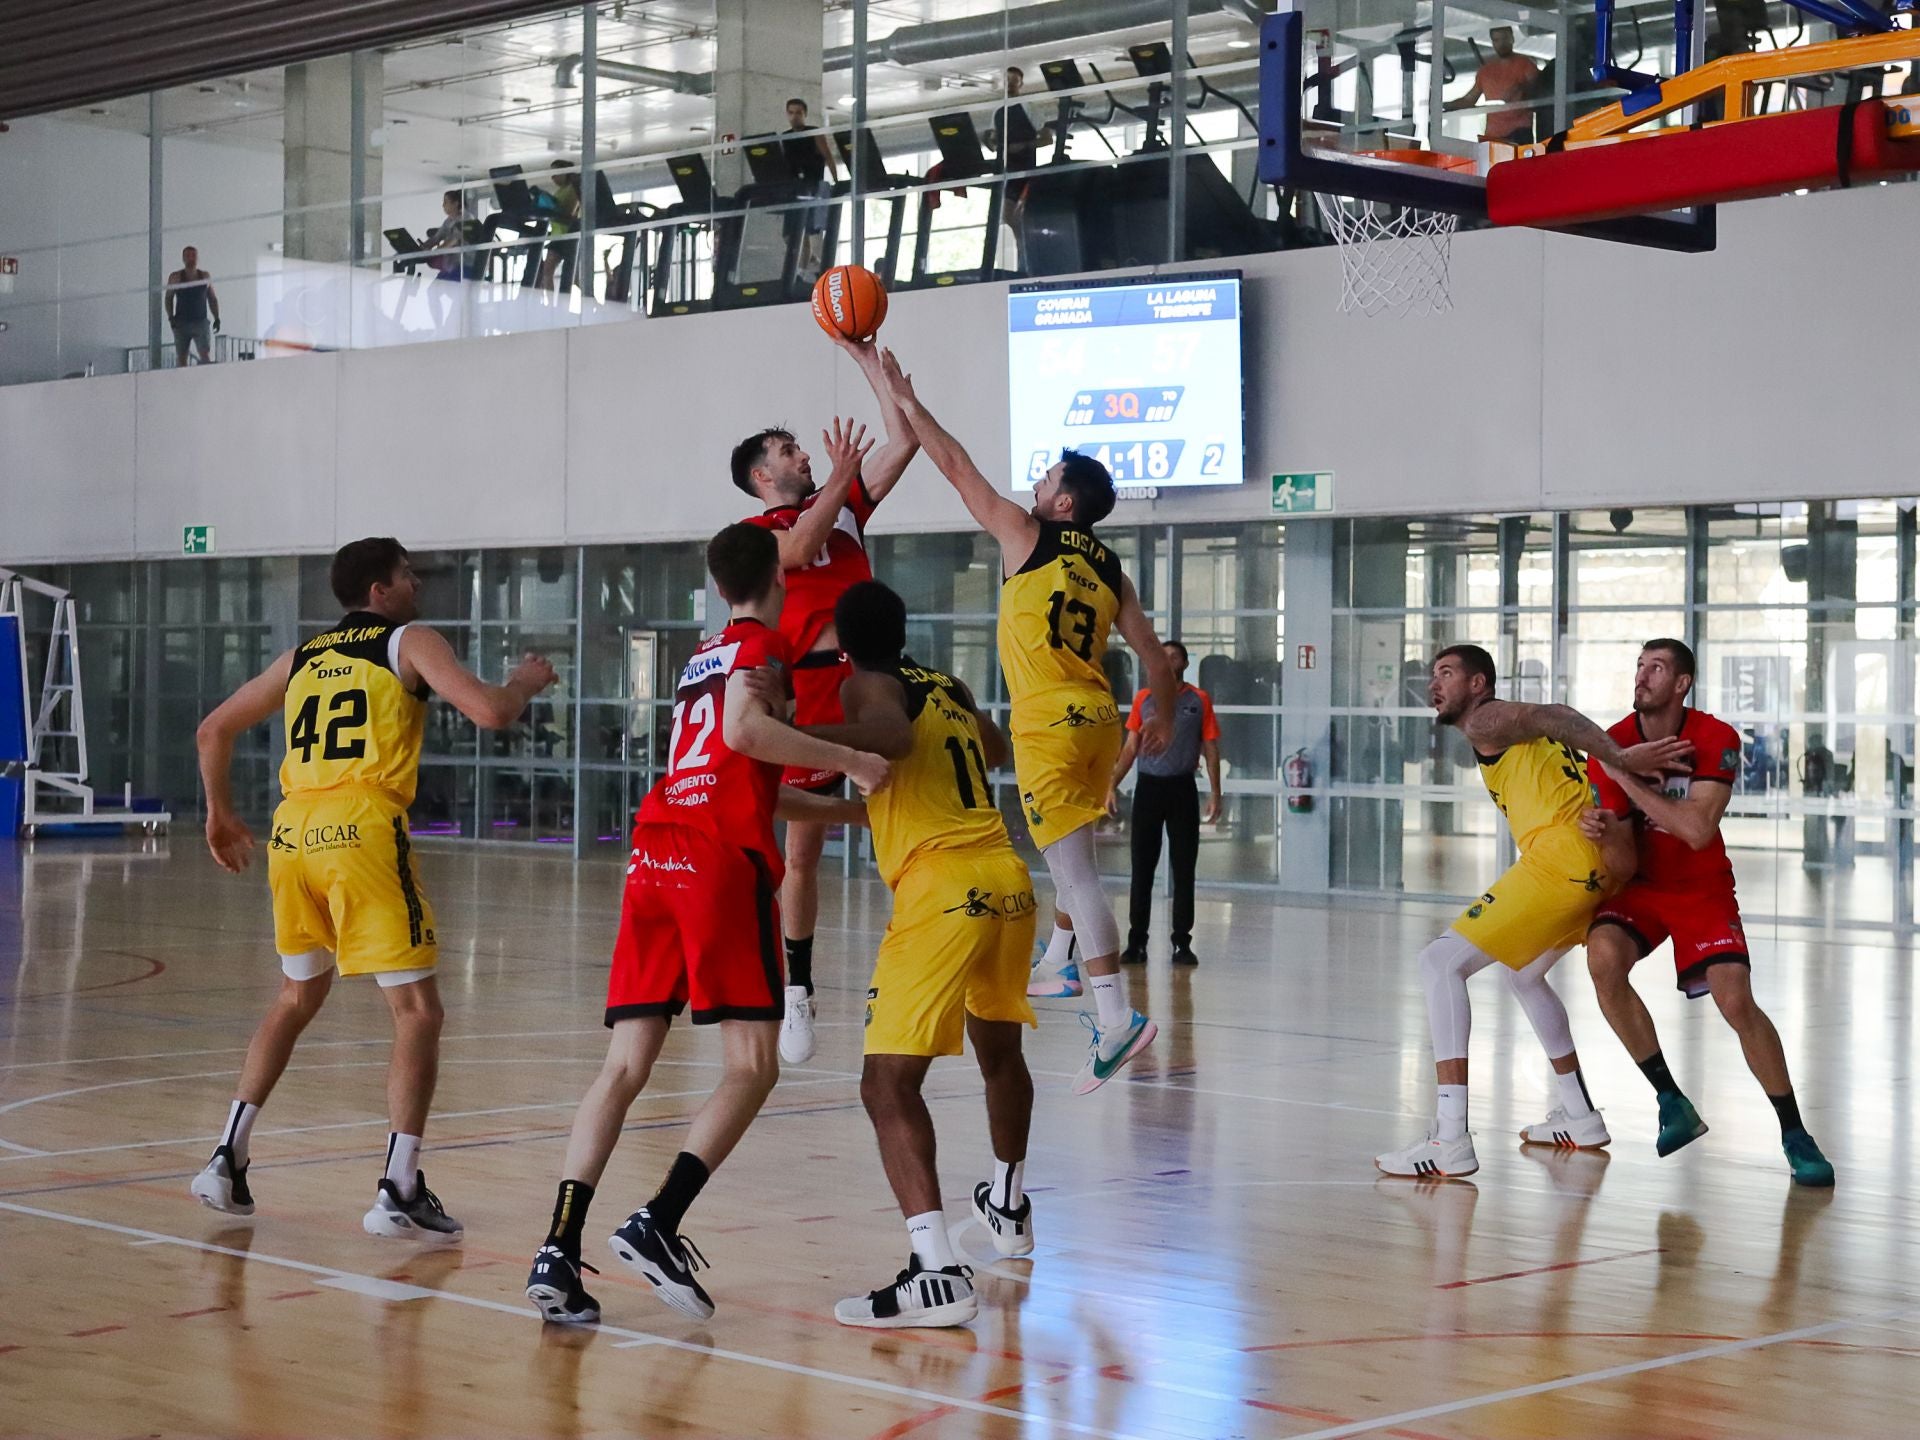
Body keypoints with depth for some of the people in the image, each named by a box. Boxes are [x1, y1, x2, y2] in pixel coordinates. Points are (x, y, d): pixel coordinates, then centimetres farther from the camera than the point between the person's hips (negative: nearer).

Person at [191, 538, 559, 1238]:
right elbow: (490, 712, -7)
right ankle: (399, 1191, -7)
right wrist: (526, 682, 14)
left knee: (298, 996, 25)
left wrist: (220, 813, 38)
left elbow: (214, 729, 27)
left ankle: (227, 1159, 21)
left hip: (292, 832, 6)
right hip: (363, 832, -6)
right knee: (417, 1009, 0)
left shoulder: (301, 657, 22)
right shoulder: (410, 643, 5)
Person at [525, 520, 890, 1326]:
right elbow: (744, 729, -18)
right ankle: (657, 1225, -17)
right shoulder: (762, 645, 4)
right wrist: (850, 762, -15)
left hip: (653, 861, 7)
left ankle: (559, 1250, -9)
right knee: (752, 1067, -2)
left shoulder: (702, 658, 27)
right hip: (722, 865, -7)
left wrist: (845, 809, 44)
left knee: (626, 1068, 2)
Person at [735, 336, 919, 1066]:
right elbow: (796, 550, -19)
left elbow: (904, 441, 14)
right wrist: (839, 473, -19)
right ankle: (798, 992, 13)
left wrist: (870, 364, 10)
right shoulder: (755, 532, 4)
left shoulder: (842, 505, 19)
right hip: (811, 685, -4)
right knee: (803, 847, 3)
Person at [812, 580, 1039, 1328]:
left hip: (942, 892, -7)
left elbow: (893, 736, -23)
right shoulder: (951, 690, 20)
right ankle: (1008, 1206, 52)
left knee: (889, 1083, -10)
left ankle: (937, 1272, -25)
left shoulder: (867, 687, 1)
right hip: (1008, 879, 8)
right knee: (998, 1047, 30)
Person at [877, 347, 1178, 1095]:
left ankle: (1116, 1015, -19)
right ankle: (1063, 963, 42)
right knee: (1071, 853, 27)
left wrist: (906, 401, 10)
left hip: (1050, 725, -7)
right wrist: (1162, 716, 29)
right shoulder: (1109, 567, 12)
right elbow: (1152, 653, 12)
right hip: (1097, 719, 7)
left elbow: (956, 467, 2)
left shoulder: (1025, 534, -3)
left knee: (1074, 868, -12)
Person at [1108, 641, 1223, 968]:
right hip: (1148, 786, 1)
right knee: (1142, 868, 1)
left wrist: (1215, 792, -4)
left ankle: (1182, 943, 7)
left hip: (1182, 789, -1)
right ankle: (1136, 942, 5)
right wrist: (1113, 785, 0)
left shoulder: (1200, 700, 4)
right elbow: (1130, 747, 10)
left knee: (1184, 869, 1)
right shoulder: (1143, 699, 8)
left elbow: (1210, 748, 4)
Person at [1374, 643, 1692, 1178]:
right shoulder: (1517, 728, 29)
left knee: (1441, 962, -9)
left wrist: (1622, 760, -26)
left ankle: (1451, 1142, -18)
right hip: (1602, 864, 10)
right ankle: (1580, 1118, 36)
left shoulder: (1486, 721, 1)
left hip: (1561, 856, -10)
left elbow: (1555, 717, -17)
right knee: (1524, 973, 32)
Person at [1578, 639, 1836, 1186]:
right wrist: (1603, 828, -31)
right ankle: (1673, 1104, -14)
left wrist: (1628, 779, -28)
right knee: (1603, 957, -28)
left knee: (1735, 1000, -18)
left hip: (1702, 889, -2)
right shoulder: (1613, 746, -9)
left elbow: (1697, 831, -26)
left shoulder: (1716, 740, -15)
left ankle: (1795, 1135, 1)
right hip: (1641, 884, 2)